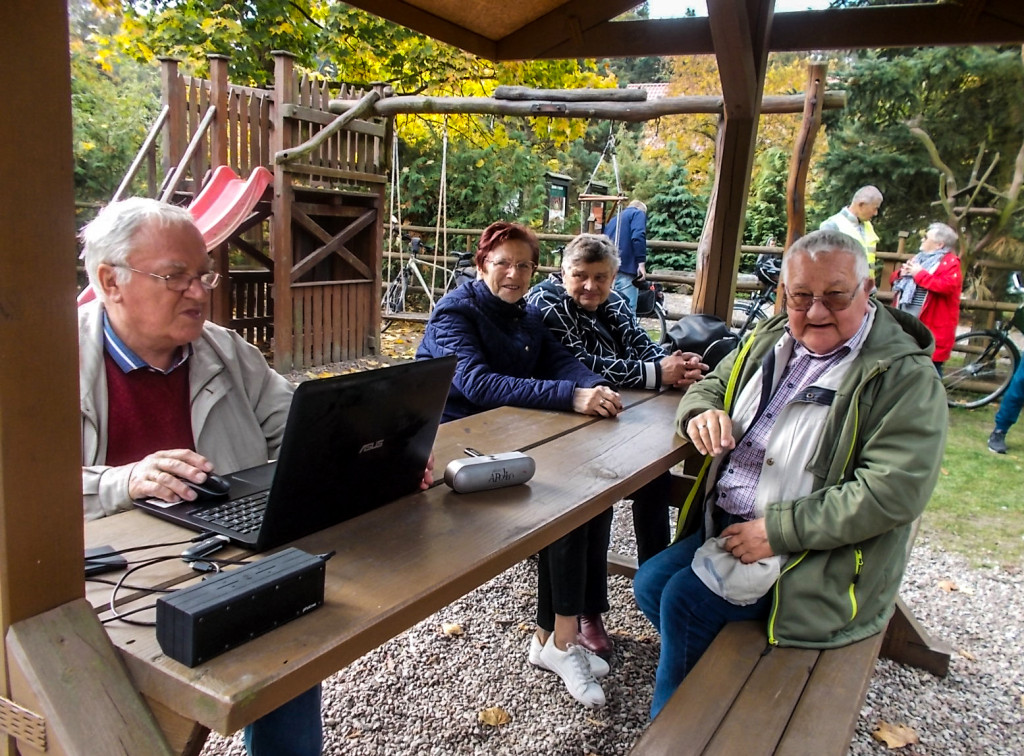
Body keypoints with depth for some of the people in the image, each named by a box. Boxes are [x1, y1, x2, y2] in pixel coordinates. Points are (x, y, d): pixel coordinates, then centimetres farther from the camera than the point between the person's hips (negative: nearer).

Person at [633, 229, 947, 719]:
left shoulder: (904, 378, -15)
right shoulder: (772, 340, 7)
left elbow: (892, 492, -23)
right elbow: (710, 384, 17)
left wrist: (777, 531, -23)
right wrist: (701, 413, -11)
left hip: (815, 555, -7)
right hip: (726, 524, 7)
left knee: (684, 602, -16)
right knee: (650, 585, -2)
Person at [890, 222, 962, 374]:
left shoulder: (950, 262, -7)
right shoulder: (919, 257, 18)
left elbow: (948, 286, -24)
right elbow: (893, 279, 22)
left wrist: (919, 274, -18)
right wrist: (901, 273, -2)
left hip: (931, 327, -8)